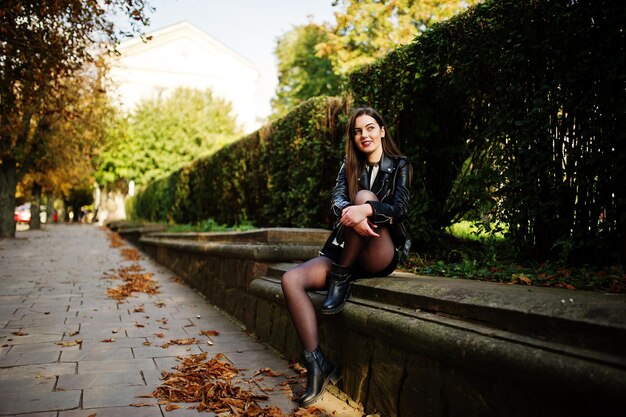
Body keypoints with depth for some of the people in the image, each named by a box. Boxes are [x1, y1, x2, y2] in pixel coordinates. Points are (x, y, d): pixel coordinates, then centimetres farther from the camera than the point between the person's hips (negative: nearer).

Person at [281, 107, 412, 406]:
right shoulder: (349, 167, 13)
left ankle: (341, 280, -22)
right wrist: (349, 213, -33)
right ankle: (317, 364, -20)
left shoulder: (398, 166, 4)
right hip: (344, 252, 4)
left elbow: (401, 206, -13)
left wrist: (365, 209, -35)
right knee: (291, 280, -22)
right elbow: (337, 199, -7)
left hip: (381, 256, -4)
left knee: (365, 196, -31)